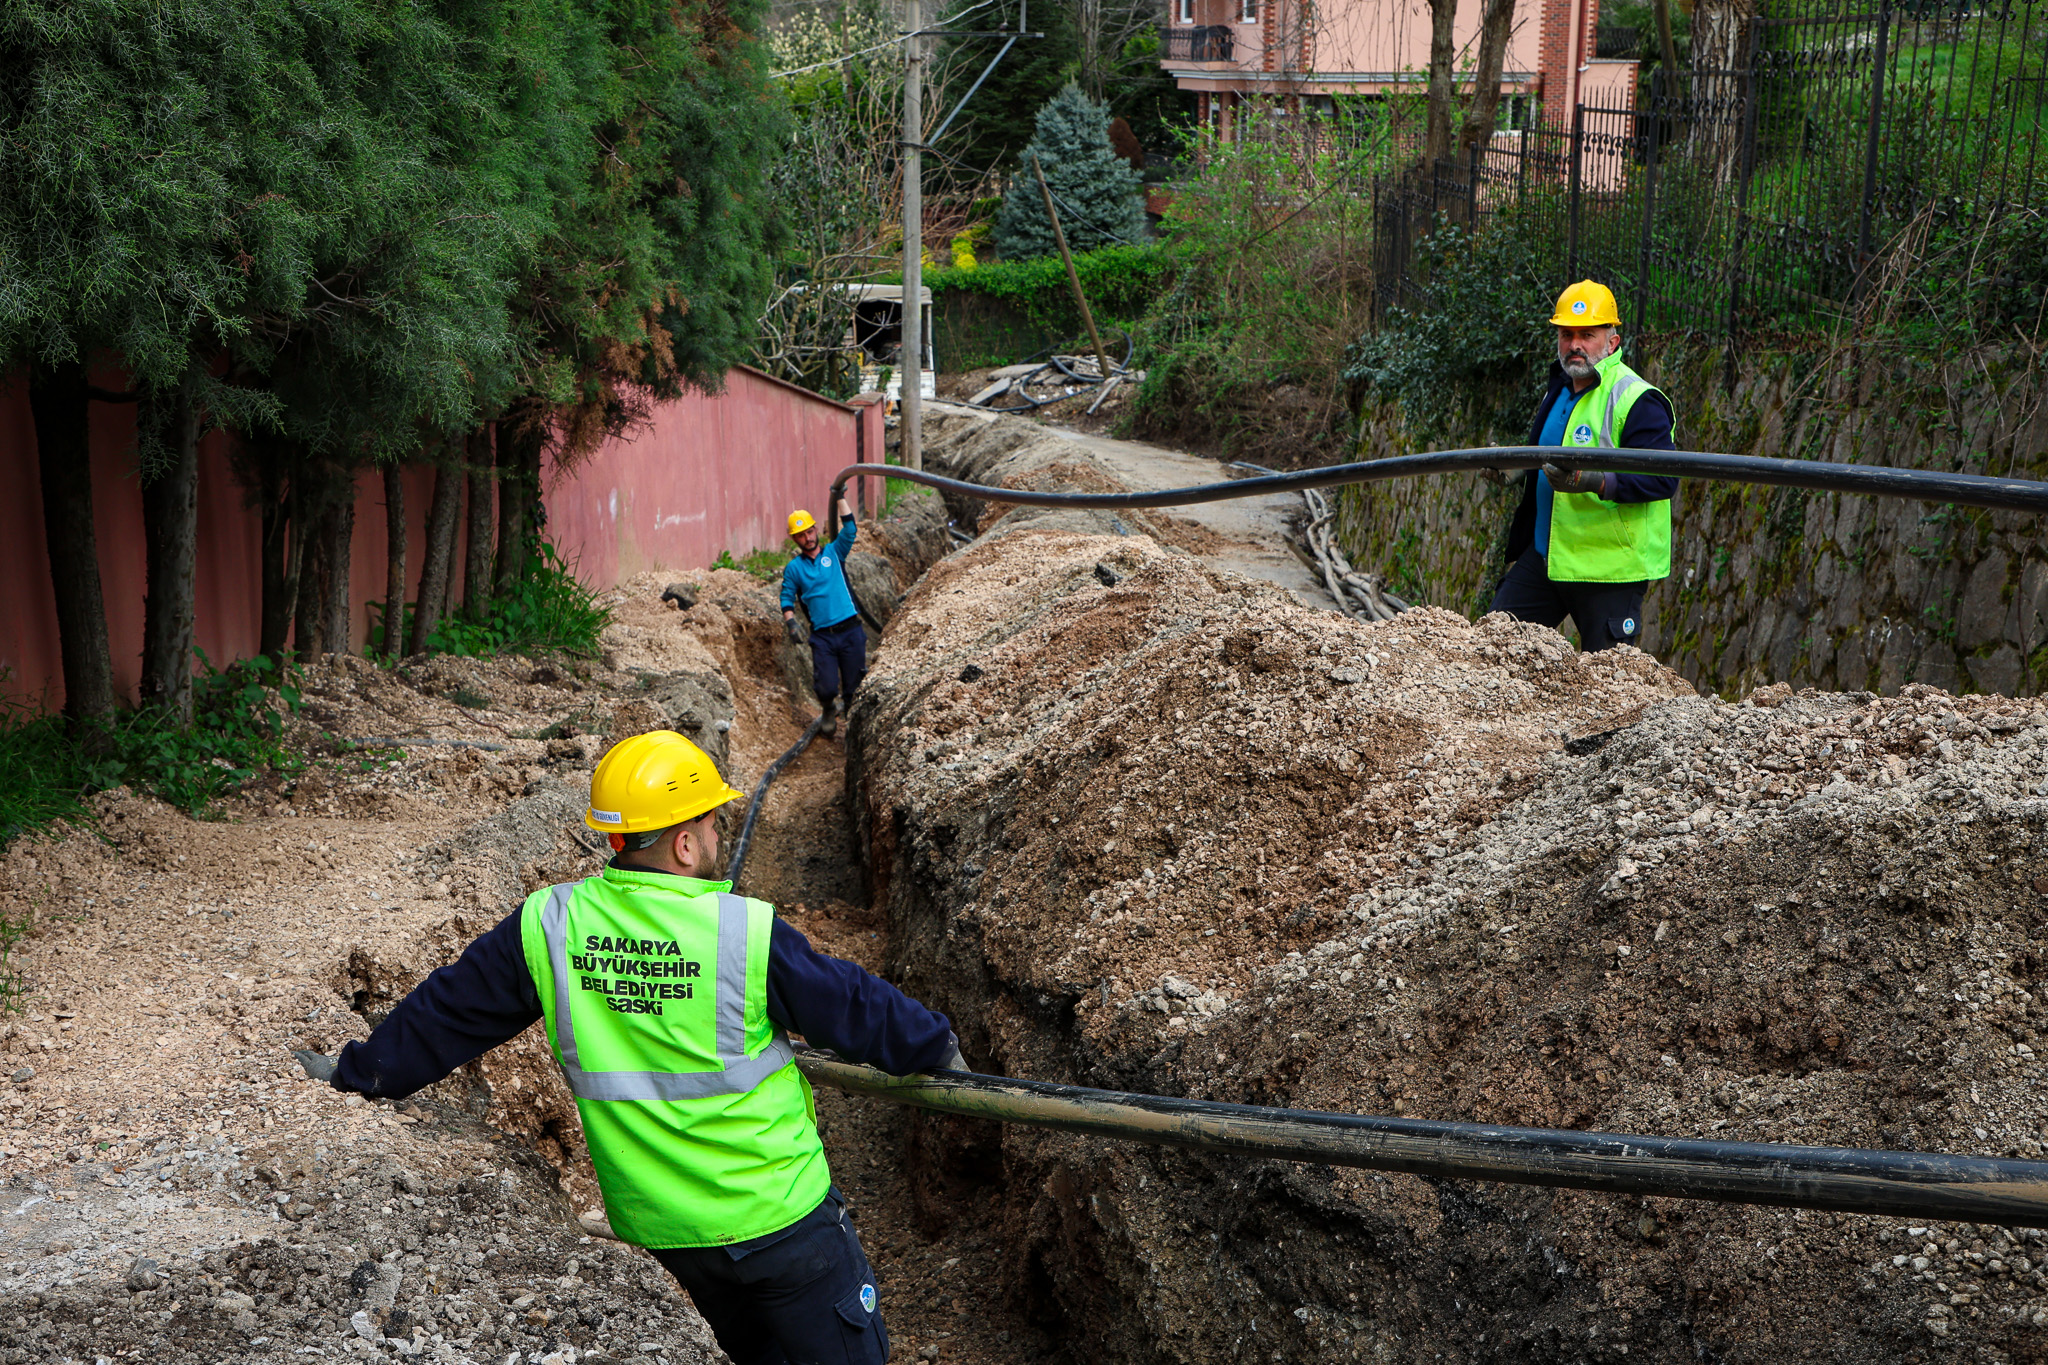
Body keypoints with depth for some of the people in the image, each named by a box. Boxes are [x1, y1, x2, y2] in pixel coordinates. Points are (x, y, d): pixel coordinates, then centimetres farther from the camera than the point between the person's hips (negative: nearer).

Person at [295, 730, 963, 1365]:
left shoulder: (547, 926, -8)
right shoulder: (749, 932, -19)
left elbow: (449, 1010, 3)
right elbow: (853, 1007, -6)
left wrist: (360, 1068, 19)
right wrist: (935, 1045, 13)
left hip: (657, 1220, 5)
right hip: (776, 1213, -5)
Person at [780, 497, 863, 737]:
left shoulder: (834, 553, 11)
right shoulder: (793, 568, 10)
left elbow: (849, 527, 0)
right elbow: (787, 600, 6)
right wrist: (790, 623, -10)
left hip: (850, 630, 0)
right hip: (822, 636, 0)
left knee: (854, 686, 1)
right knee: (827, 688, -9)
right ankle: (829, 711, 24)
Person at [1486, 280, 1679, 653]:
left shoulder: (1636, 400, -13)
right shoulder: (1558, 391, 14)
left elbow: (1664, 478, -22)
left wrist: (1597, 481, -34)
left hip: (1609, 565, -8)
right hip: (1544, 555, 8)